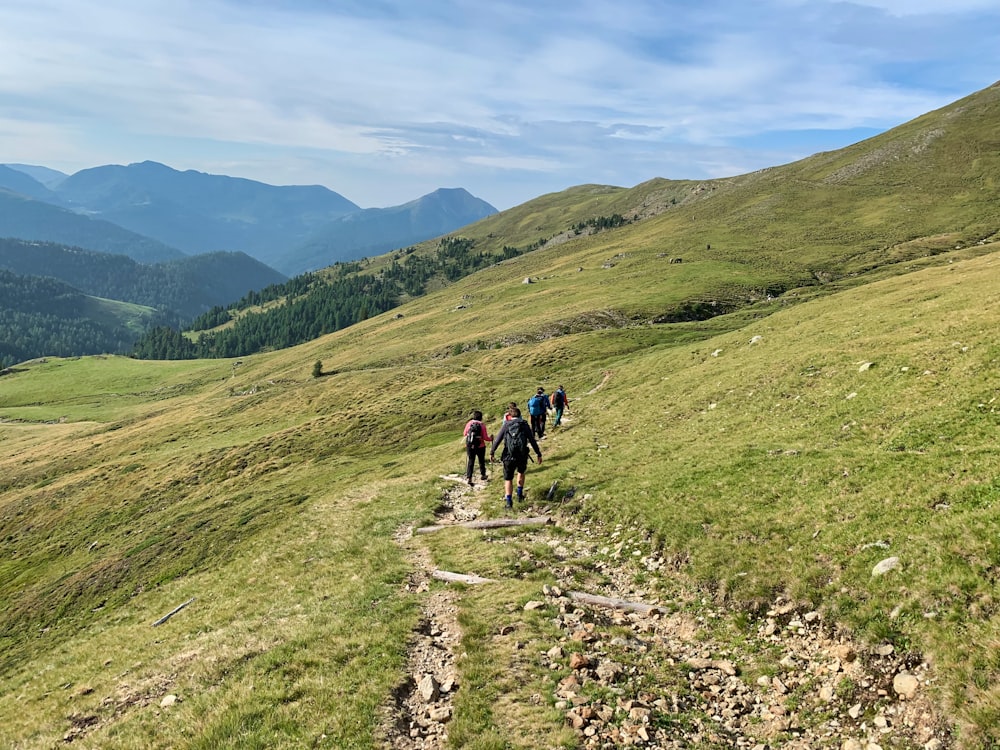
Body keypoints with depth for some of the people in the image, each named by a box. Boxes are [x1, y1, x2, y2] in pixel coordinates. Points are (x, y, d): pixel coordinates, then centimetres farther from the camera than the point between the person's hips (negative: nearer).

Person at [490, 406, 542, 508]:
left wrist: (492, 452, 11)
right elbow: (532, 440, 4)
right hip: (522, 456, 1)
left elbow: (498, 439, 1)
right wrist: (539, 454, 10)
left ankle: (508, 500, -4)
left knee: (508, 479, 10)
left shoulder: (506, 425, 4)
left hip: (509, 456, -1)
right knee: (521, 472, 31)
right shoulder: (524, 425, 5)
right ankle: (520, 495, 29)